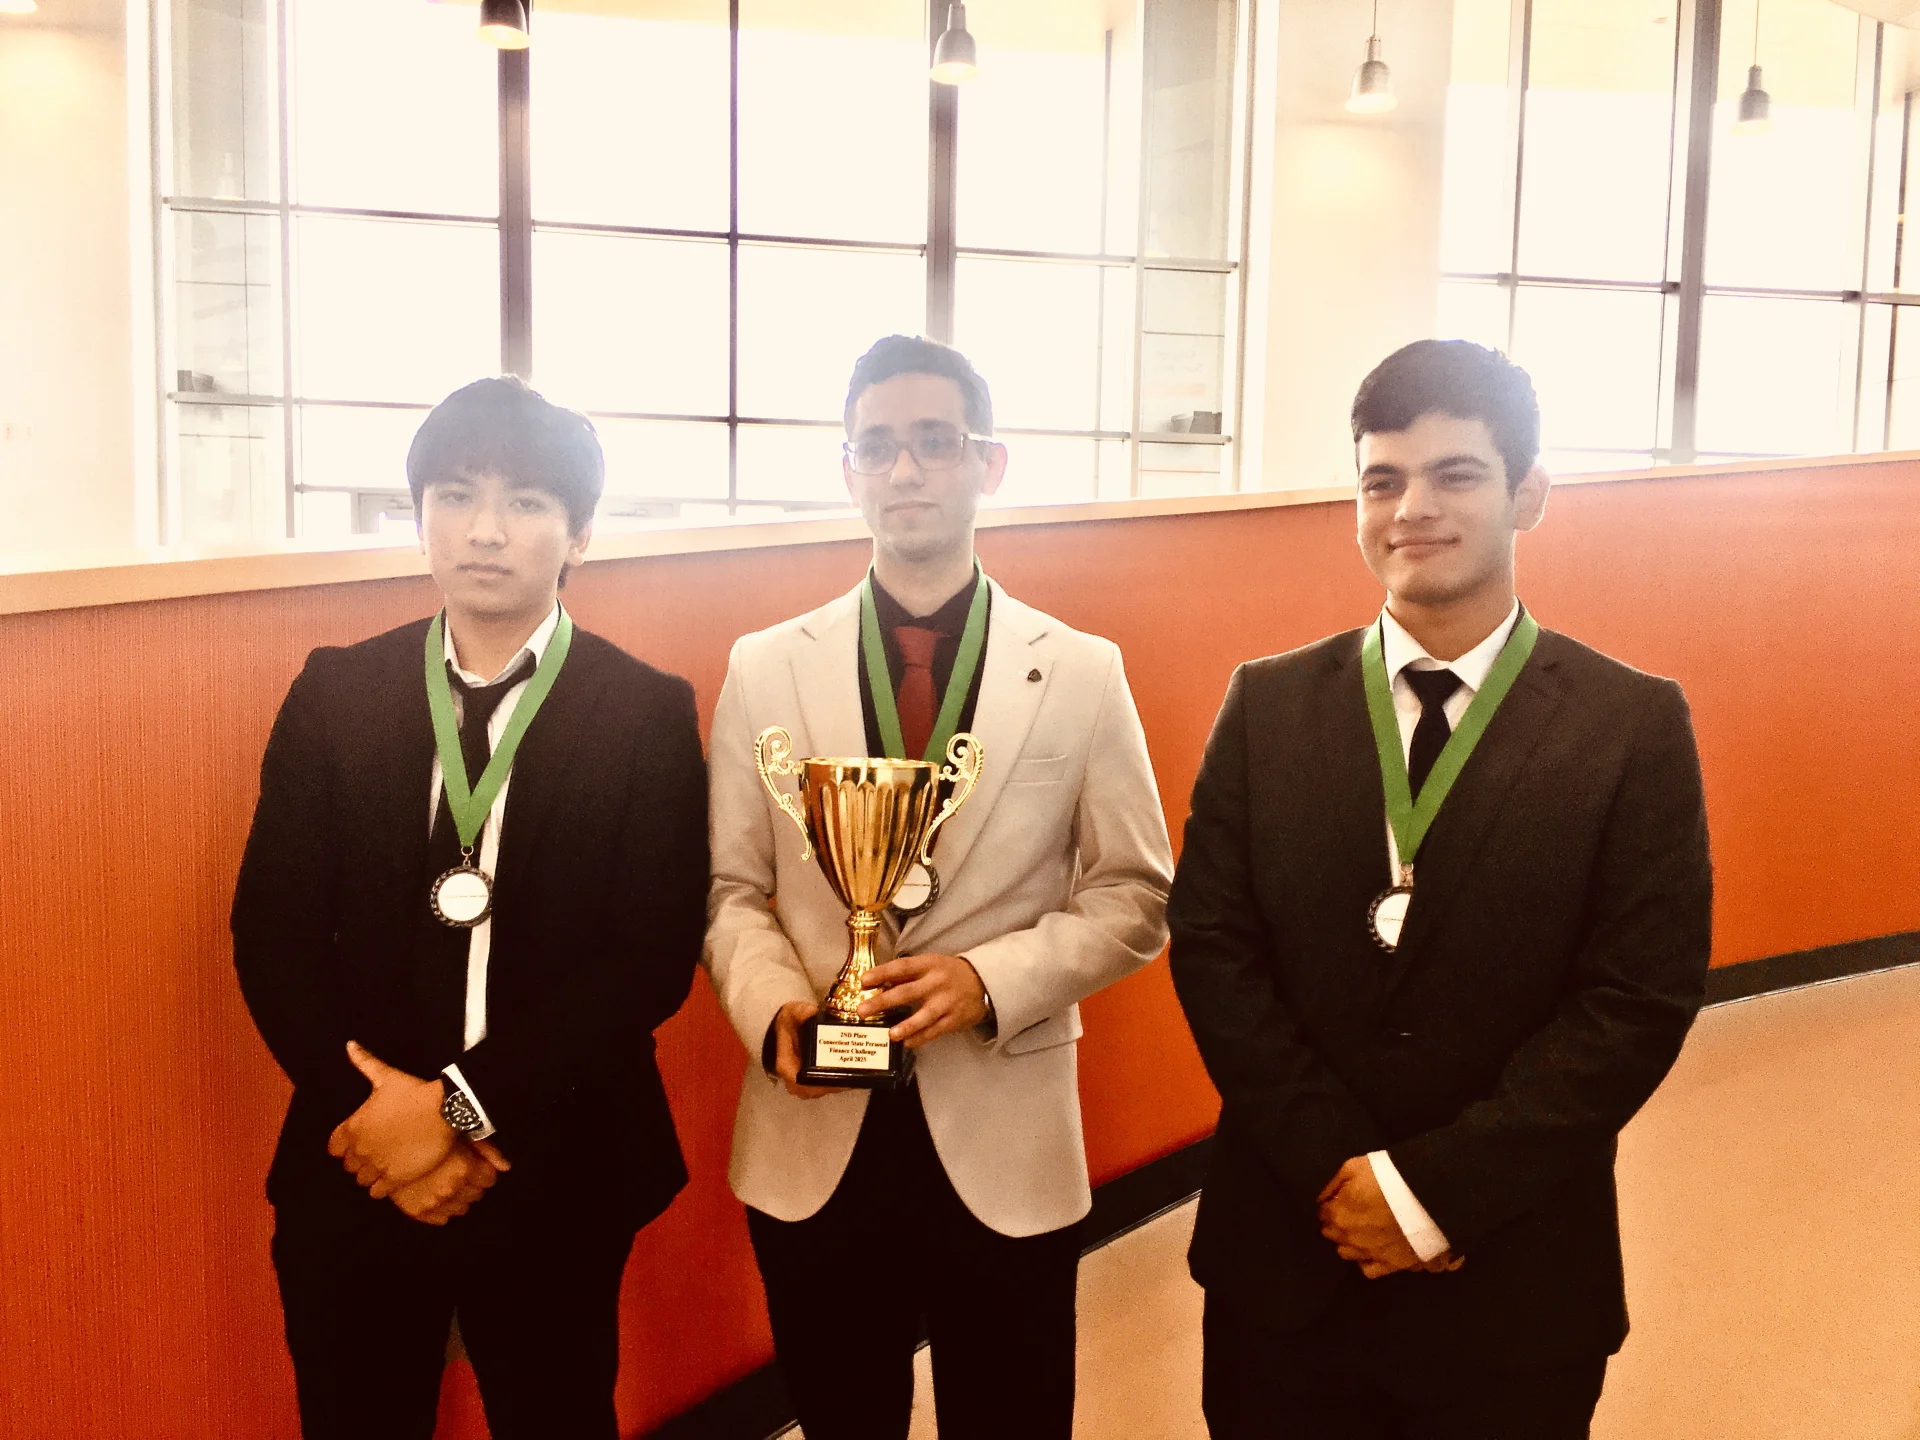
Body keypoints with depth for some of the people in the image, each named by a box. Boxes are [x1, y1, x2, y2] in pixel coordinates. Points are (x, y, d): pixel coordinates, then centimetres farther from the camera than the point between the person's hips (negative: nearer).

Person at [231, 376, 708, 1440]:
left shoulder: (648, 714, -5)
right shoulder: (334, 694, 2)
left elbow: (655, 955, -11)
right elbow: (271, 932, 0)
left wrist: (465, 1106, -16)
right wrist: (365, 1105, -12)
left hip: (555, 1177, -1)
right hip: (353, 1171, 2)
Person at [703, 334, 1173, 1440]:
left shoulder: (1082, 673, -1)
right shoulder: (766, 669, 2)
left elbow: (1135, 896, 0)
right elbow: (733, 890, 4)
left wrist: (991, 979, -16)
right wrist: (774, 1005, -16)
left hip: (1006, 1138, -1)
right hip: (812, 1139, 1)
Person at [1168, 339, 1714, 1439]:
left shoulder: (1636, 725, -5)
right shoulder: (1269, 705, 2)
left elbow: (1642, 1001, -10)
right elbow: (1211, 947, -3)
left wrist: (1435, 1187, -14)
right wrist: (1340, 1169, -12)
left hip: (1516, 1291, -1)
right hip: (1284, 1261, 2)